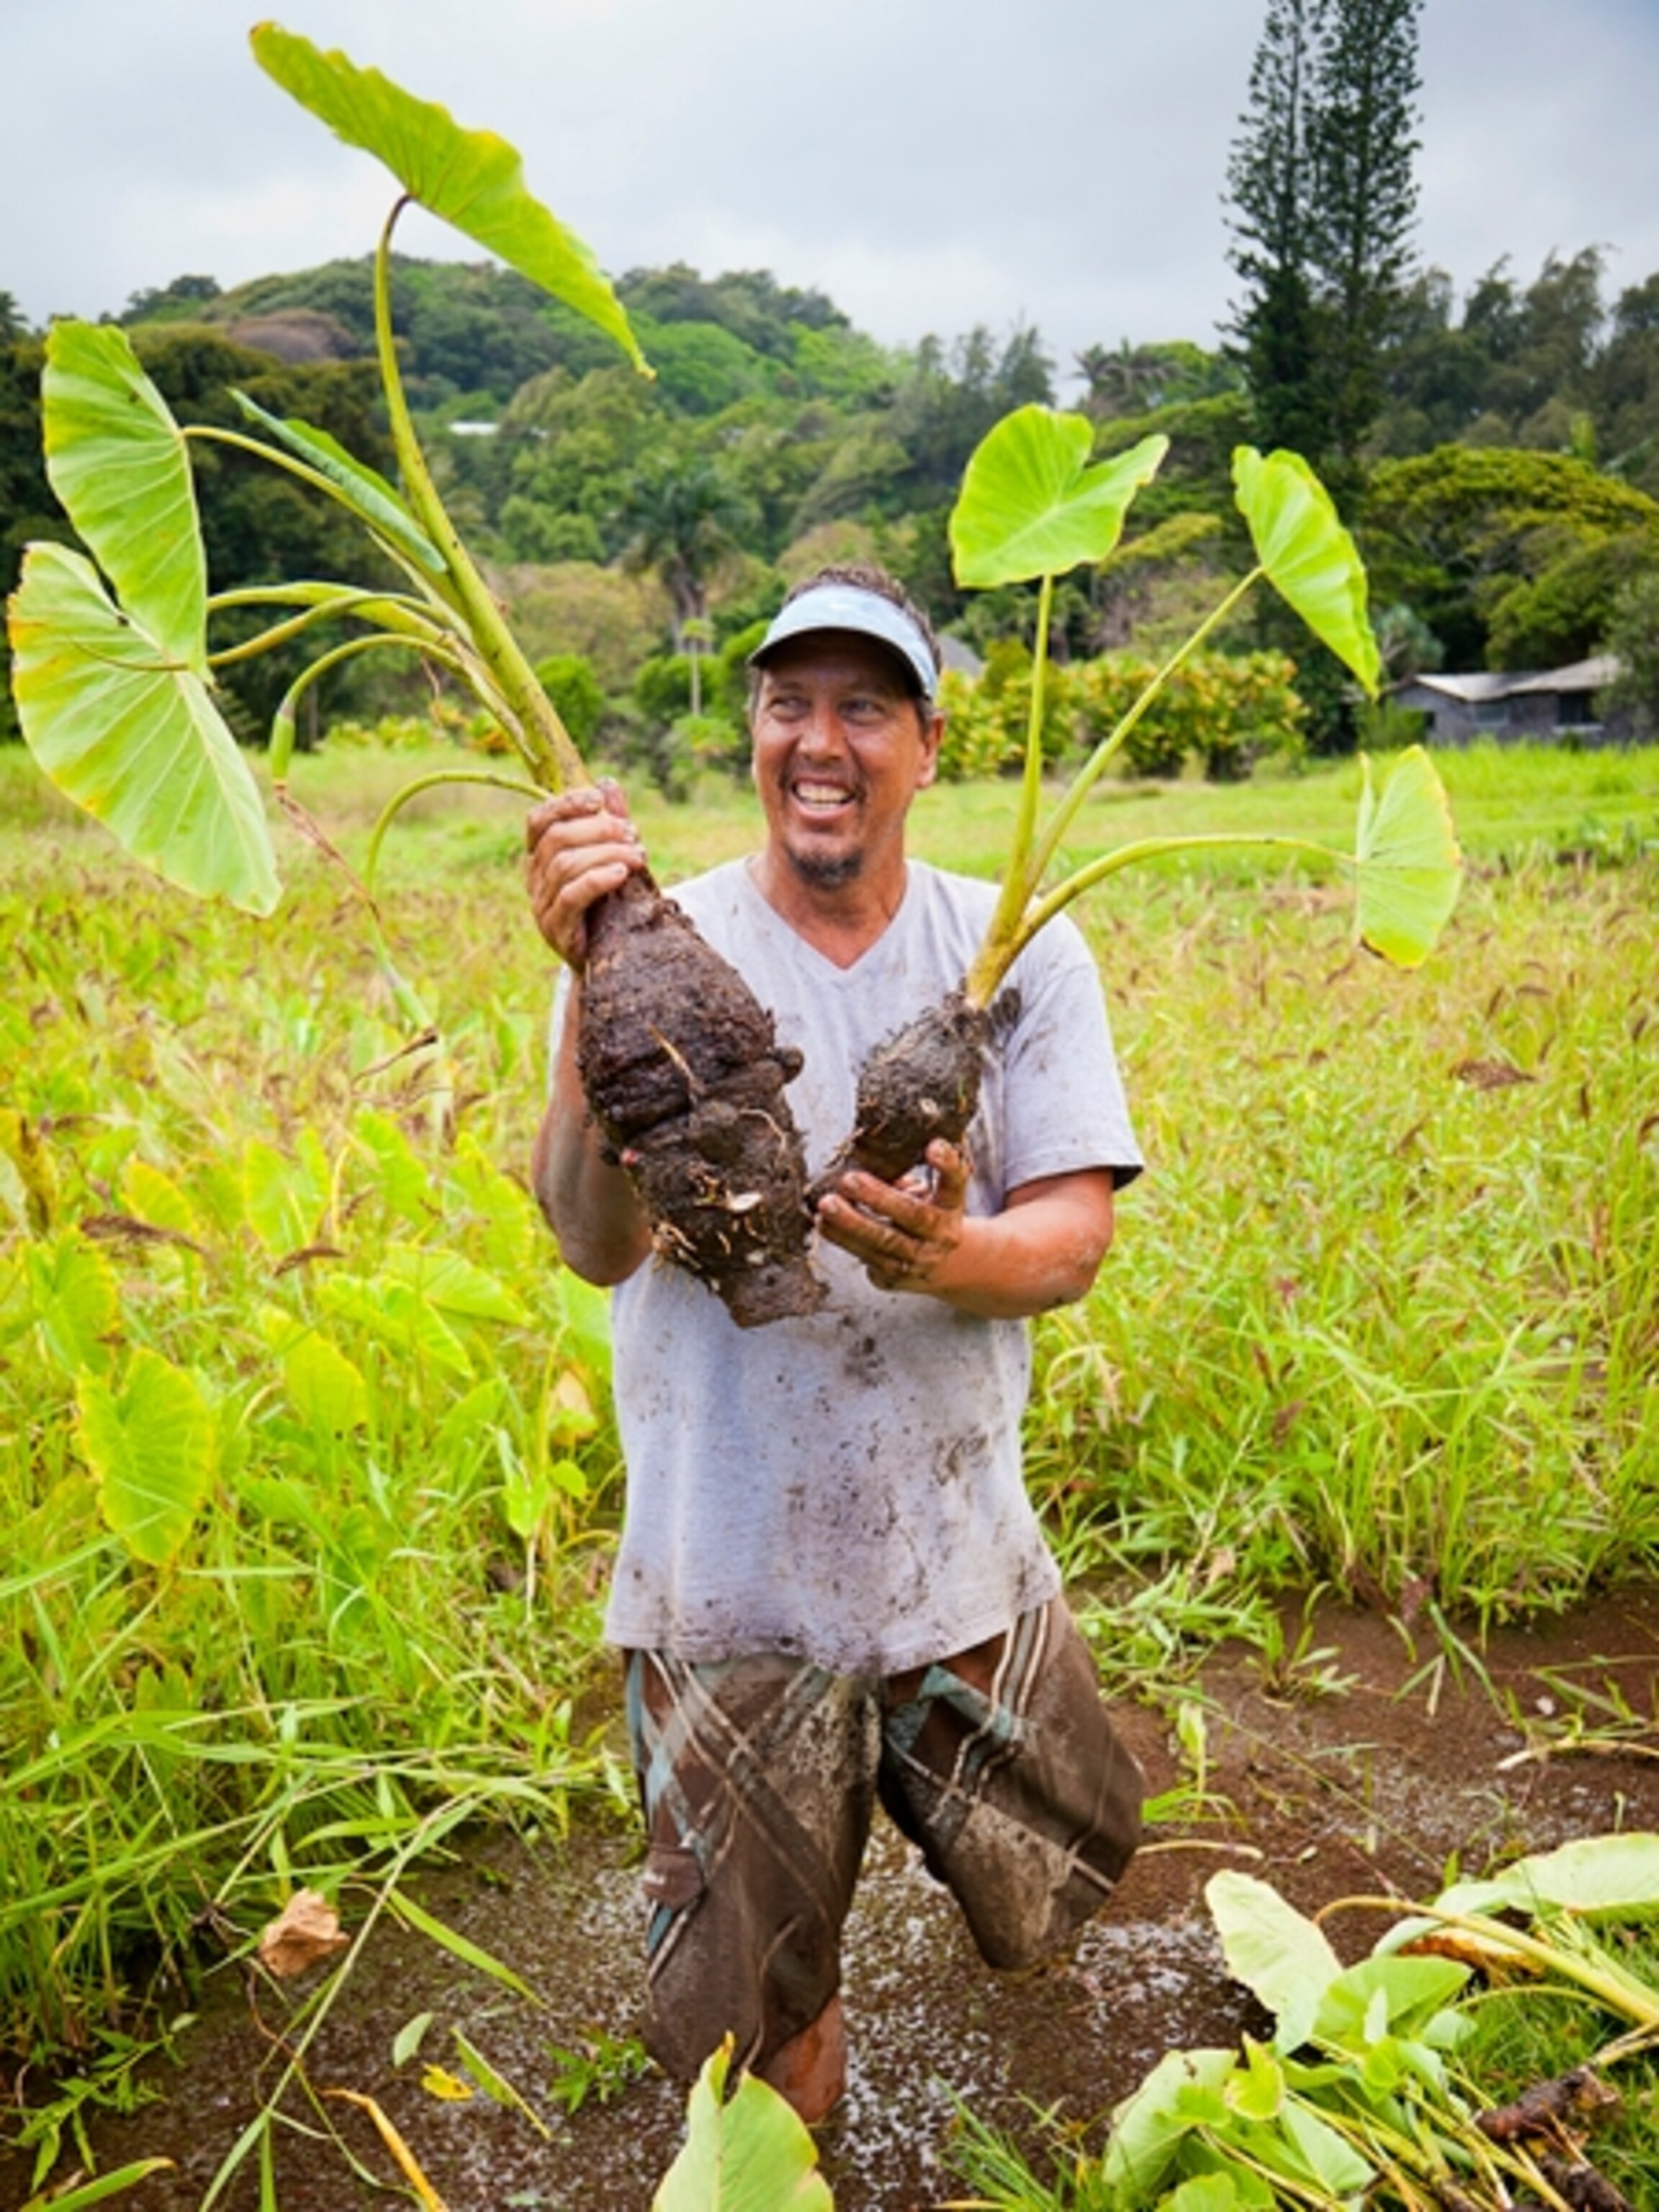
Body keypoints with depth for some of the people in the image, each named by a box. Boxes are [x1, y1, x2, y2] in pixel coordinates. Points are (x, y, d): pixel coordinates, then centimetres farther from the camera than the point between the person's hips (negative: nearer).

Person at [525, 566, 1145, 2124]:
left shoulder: (1018, 952, -4)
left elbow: (1073, 1238, -9)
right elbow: (596, 1246, -23)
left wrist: (948, 1259, -32)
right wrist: (595, 987, -39)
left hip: (961, 1551, 2)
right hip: (728, 1577, -2)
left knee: (1043, 1911, 26)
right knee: (759, 2055, 15)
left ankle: (925, 1779, 58)